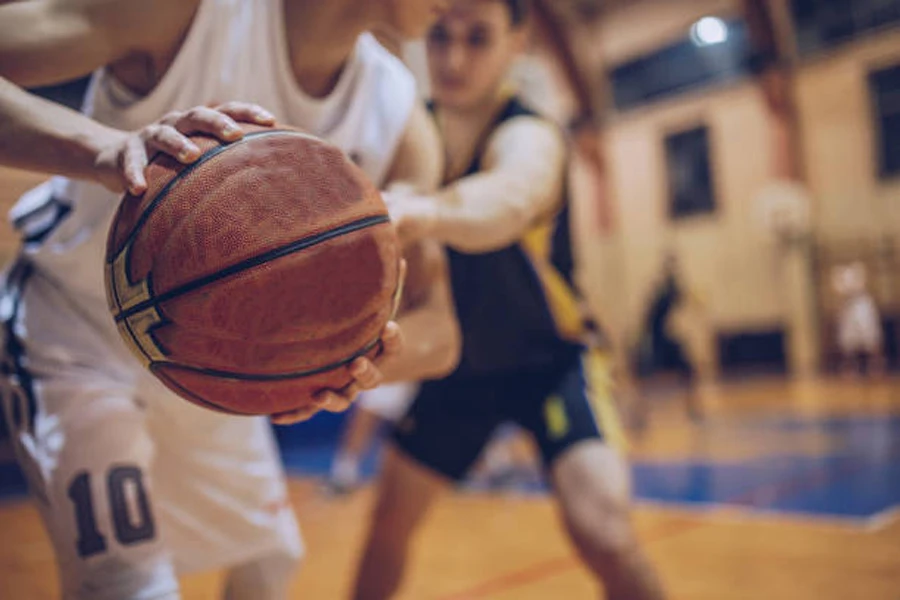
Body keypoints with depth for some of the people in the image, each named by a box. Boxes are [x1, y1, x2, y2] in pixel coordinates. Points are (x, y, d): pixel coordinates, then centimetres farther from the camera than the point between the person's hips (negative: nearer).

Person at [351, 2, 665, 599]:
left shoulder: (529, 138, -27)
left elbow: (510, 198, -53)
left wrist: (424, 211, -75)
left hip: (550, 360, -5)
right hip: (461, 366, 5)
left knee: (604, 531, -25)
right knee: (389, 521, 10)